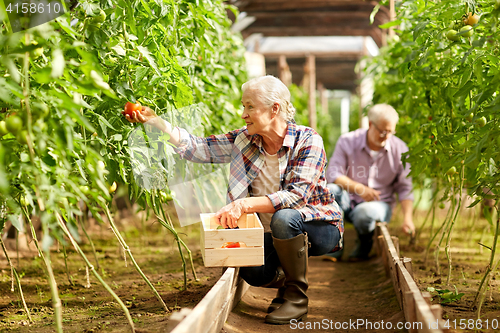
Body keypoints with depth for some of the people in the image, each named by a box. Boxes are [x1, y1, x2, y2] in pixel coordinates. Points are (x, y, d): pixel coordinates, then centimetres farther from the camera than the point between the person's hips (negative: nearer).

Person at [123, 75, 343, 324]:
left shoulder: (307, 141, -17)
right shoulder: (244, 140, -2)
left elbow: (295, 195, -28)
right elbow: (198, 148, -2)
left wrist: (243, 205, -36)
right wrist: (154, 121, -11)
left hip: (319, 227, -4)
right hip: (272, 234, 4)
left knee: (283, 218, -36)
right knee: (252, 271, -25)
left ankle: (297, 297, -12)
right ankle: (287, 281, 14)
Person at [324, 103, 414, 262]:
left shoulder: (399, 149, -4)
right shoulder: (347, 141, -7)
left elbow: (404, 188, 0)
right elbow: (333, 174, -13)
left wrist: (407, 218, -13)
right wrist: (359, 188, -27)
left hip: (379, 203, -1)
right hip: (348, 201, 1)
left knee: (365, 212, -39)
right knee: (329, 190, -33)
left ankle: (364, 245, -1)